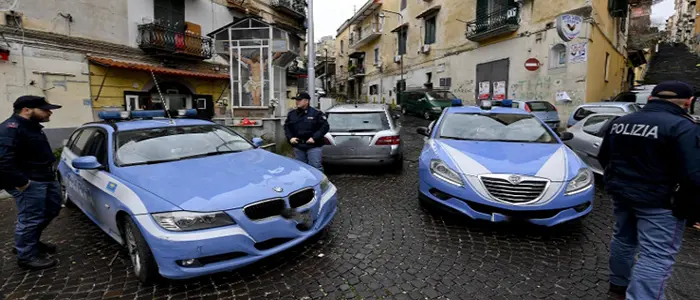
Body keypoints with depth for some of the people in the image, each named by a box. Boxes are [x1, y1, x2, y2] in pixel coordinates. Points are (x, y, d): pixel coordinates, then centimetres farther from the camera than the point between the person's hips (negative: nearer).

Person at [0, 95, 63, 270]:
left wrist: (50, 174, 17)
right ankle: (27, 256, 14)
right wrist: (21, 182, -24)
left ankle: (32, 242, 36)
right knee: (30, 219, 0)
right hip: (30, 182, -10)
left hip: (45, 178, 10)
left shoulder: (32, 126, 16)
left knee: (51, 210, 19)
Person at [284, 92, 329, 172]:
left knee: (316, 168, -8)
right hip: (298, 147, 5)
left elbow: (325, 126, -9)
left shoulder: (316, 113, -5)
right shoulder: (291, 114, 10)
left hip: (314, 146, -5)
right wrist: (290, 137, 0)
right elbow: (286, 127, 17)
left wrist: (315, 138, -17)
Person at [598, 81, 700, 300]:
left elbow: (604, 157, 14)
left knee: (623, 238, 21)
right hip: (660, 200, -7)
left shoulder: (619, 123, 5)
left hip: (621, 192, 7)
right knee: (656, 256, -2)